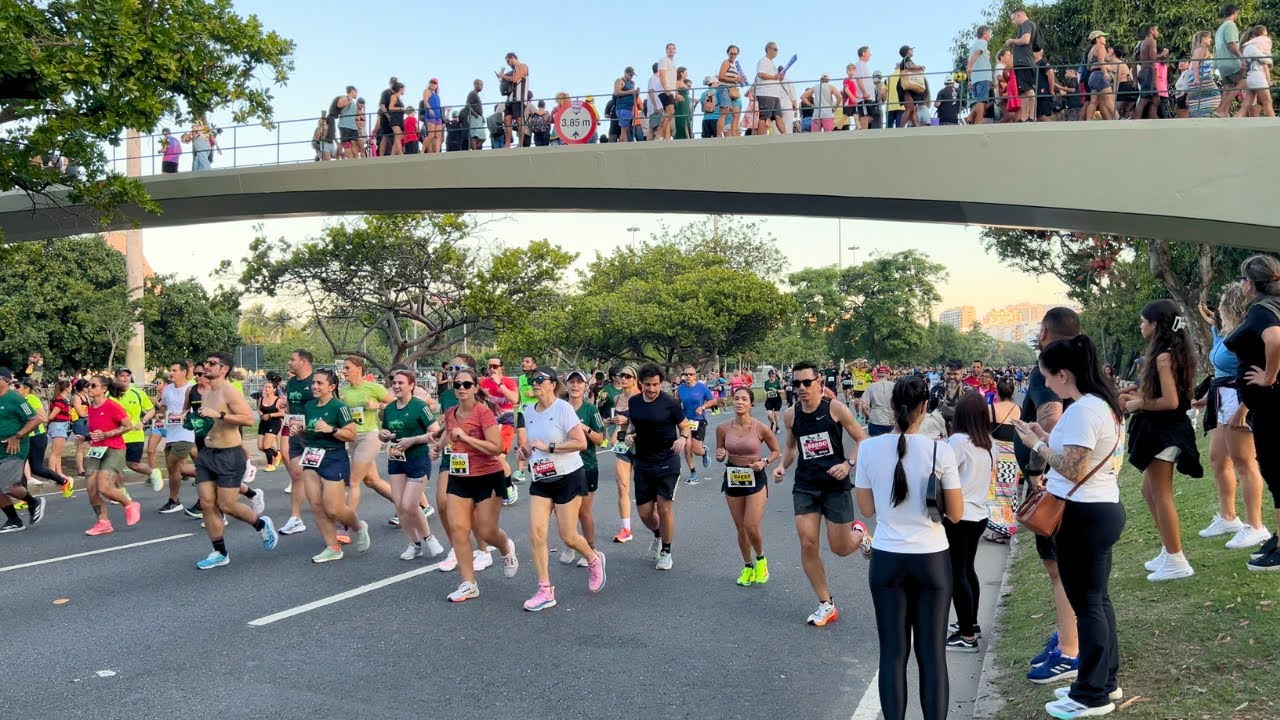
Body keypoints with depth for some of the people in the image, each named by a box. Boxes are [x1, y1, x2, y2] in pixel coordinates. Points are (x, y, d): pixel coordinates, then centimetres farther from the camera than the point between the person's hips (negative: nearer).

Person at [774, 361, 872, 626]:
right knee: (807, 544, -5)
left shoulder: (835, 408, -10)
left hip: (836, 485, -3)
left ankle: (859, 533, 40)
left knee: (840, 549, 2)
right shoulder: (790, 415, 1)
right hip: (805, 486, 3)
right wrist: (783, 466, 0)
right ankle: (826, 605, 10)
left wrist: (848, 464, -18)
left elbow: (862, 439, -4)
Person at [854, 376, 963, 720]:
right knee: (932, 653, 8)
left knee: (893, 652, 10)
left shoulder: (869, 448, -7)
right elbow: (956, 514, -4)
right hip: (932, 559, -1)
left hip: (886, 559, 1)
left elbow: (866, 509, 3)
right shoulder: (940, 451, -11)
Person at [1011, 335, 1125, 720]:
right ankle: (1104, 682, 30)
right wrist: (1047, 438, 7)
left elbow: (1073, 470, -23)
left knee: (1086, 603, 0)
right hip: (1102, 509, 10)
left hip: (1083, 515, -10)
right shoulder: (1099, 403, 11)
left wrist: (1036, 445, -14)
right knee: (1098, 598, 18)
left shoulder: (1081, 410, -22)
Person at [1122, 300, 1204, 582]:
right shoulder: (1171, 352, 12)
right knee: (1149, 491, 17)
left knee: (1161, 494, -3)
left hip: (1164, 431, -10)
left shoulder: (1163, 357, -19)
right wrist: (1138, 394, 10)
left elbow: (1171, 401, -23)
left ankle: (1176, 561, 4)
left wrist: (1139, 404, -11)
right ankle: (1169, 550, 25)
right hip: (1161, 430, 10)